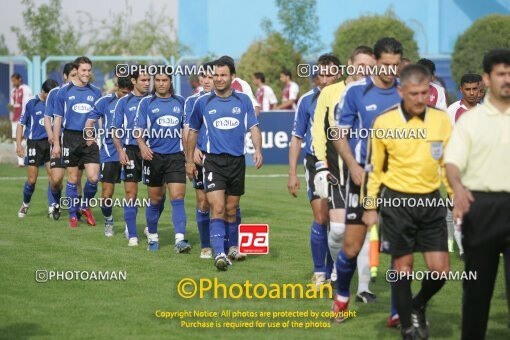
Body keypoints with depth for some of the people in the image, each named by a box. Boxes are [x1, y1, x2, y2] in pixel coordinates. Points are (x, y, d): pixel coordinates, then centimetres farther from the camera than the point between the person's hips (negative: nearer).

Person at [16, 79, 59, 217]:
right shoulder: (32, 103, -5)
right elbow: (21, 124, 1)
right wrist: (18, 144, -5)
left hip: (51, 143, 2)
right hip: (35, 143, -2)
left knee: (53, 176, -8)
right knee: (32, 179, -1)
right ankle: (25, 204, 23)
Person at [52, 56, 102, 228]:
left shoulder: (96, 92, 6)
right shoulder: (64, 92, 2)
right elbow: (58, 118, 5)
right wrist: (56, 143, 1)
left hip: (90, 139, 1)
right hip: (71, 138, -1)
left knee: (93, 177, -10)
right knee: (73, 179, 4)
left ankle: (86, 205, 17)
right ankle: (73, 215, 17)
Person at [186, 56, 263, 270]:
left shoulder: (243, 100, 5)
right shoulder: (203, 102, 3)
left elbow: (253, 128, 3)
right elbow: (193, 131, 13)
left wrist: (257, 150, -15)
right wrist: (189, 160, 13)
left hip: (237, 161, 2)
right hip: (213, 162, -2)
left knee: (231, 209, 12)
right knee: (217, 209, -14)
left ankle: (233, 247, 30)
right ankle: (219, 254, -19)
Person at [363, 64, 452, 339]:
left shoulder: (441, 120, 0)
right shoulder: (384, 123, -7)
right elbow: (372, 168, 2)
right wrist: (370, 207, 1)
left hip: (431, 202, 2)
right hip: (398, 202, -2)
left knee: (440, 269, -1)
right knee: (403, 267, 3)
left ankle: (418, 307, 28)